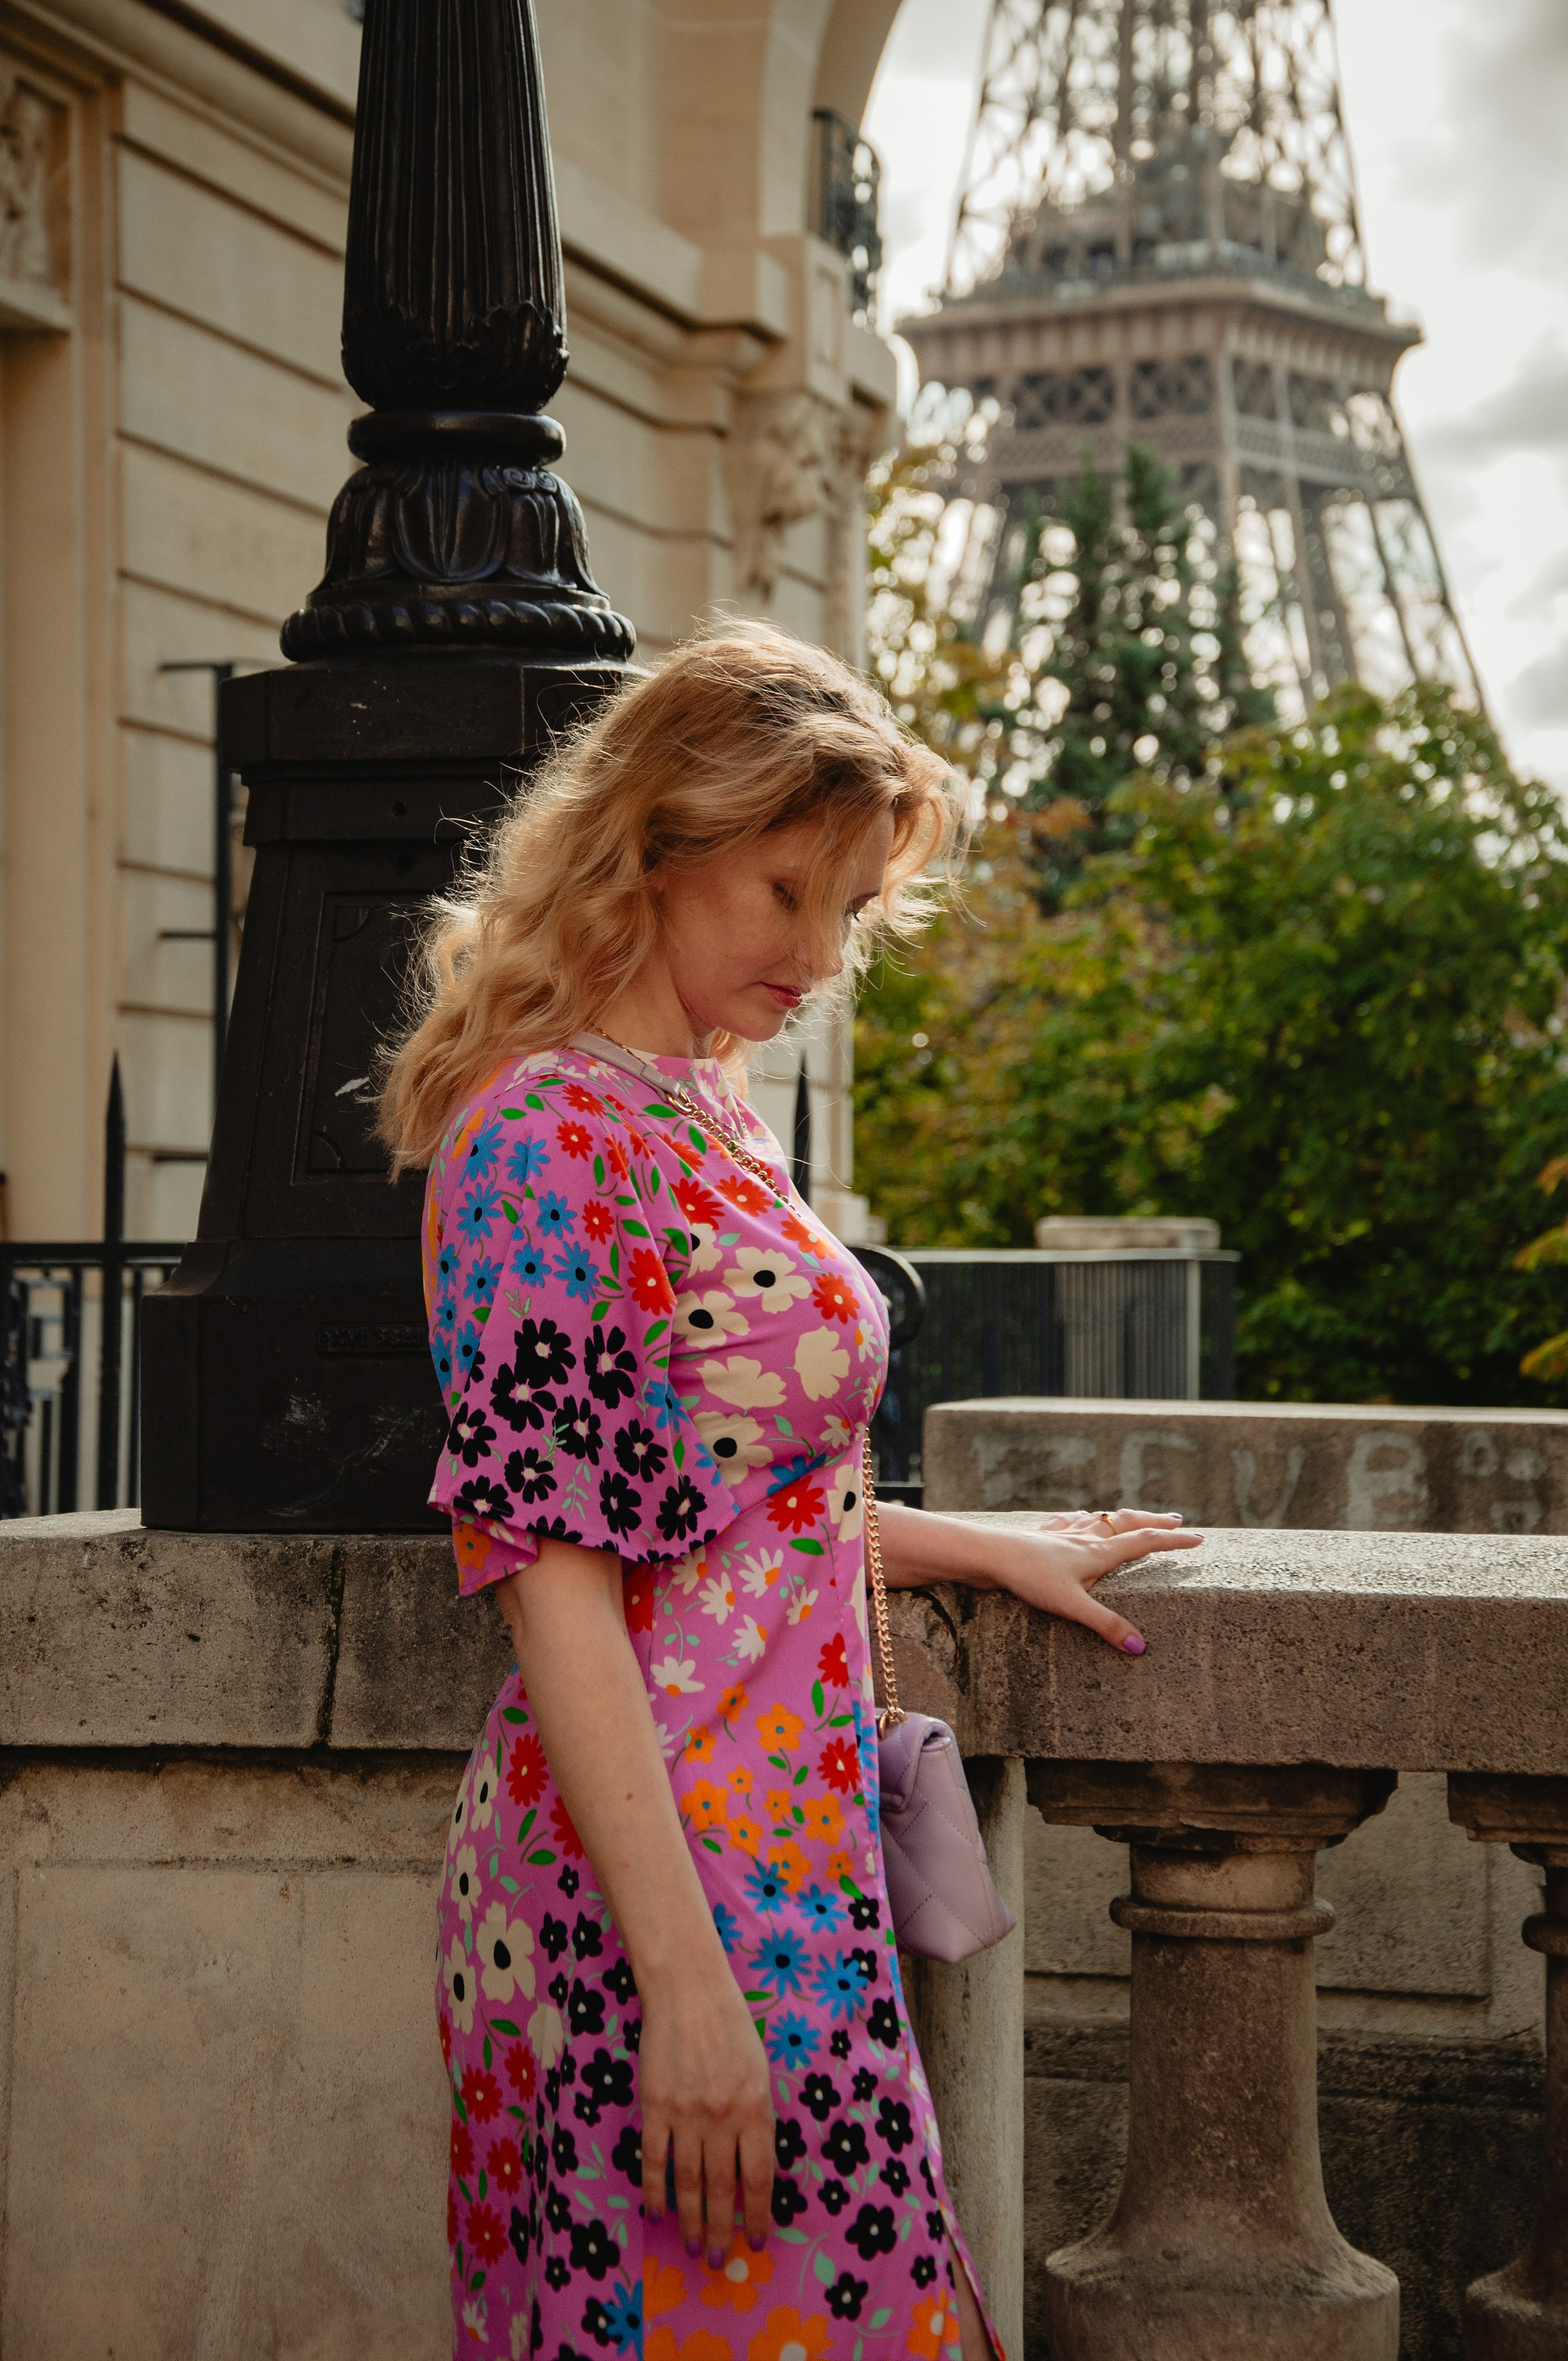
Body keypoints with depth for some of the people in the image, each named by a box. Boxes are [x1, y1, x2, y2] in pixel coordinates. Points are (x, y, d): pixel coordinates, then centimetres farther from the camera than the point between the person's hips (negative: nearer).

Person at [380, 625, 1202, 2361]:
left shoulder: (697, 1115, 15)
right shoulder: (550, 1141, -14)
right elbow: (550, 1571, -19)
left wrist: (982, 1547, 22)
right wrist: (685, 1981, -22)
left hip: (767, 1872, 9)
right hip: (675, 1889, -9)